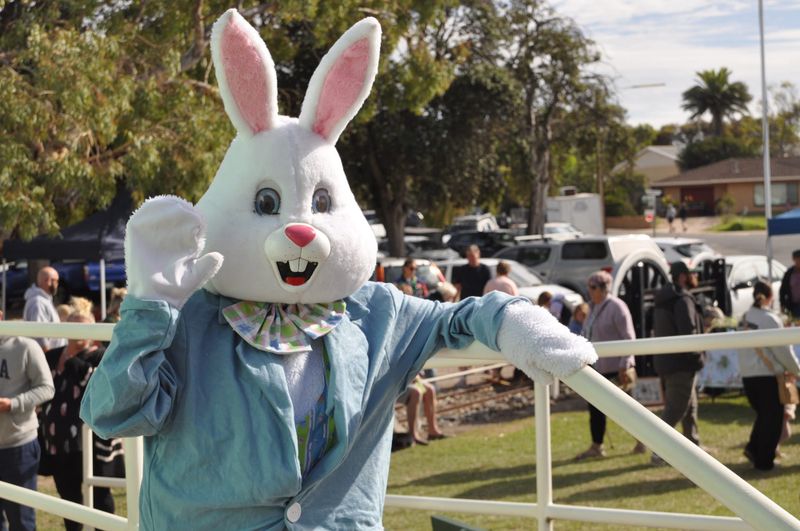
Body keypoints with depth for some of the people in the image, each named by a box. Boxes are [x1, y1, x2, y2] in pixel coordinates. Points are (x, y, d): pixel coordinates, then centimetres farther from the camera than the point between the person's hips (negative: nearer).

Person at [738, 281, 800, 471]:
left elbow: (745, 347, 8)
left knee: (762, 414, 22)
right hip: (768, 376, -6)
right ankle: (764, 460, 7)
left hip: (747, 375, 6)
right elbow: (783, 350, -12)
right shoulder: (770, 319, -15)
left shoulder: (745, 318, 5)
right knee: (772, 419, 6)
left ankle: (753, 448, 9)